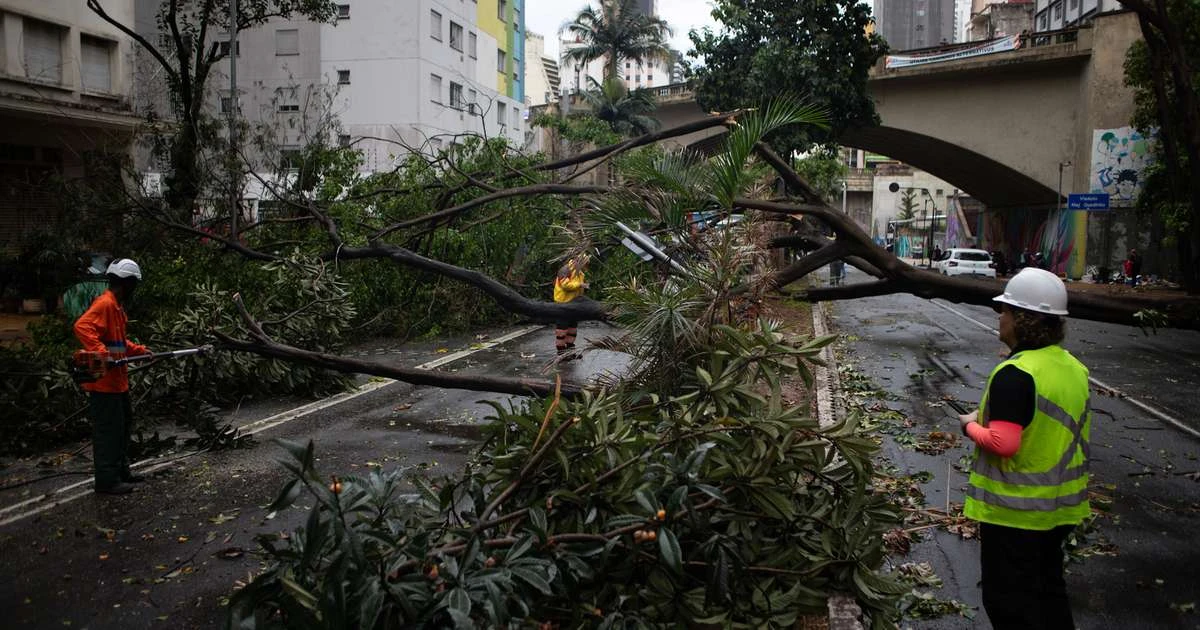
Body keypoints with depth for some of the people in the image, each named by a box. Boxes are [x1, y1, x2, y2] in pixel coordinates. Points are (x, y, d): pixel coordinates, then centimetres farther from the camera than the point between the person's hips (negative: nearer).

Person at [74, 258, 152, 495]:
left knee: (123, 423, 19)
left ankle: (121, 470, 31)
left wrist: (140, 350, 19)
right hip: (104, 380, -11)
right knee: (108, 429, -5)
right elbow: (82, 327, -29)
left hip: (117, 380, 11)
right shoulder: (105, 303, -15)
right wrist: (103, 354, -35)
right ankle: (107, 480, 2)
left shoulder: (117, 306, 16)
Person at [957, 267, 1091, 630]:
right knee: (1048, 589, 23)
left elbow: (1002, 443, -29)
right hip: (1060, 505, 8)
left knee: (1009, 600, 6)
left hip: (1015, 510, -8)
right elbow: (1070, 434, 13)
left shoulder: (1015, 373, -24)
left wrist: (971, 425, -10)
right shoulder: (1074, 368, 3)